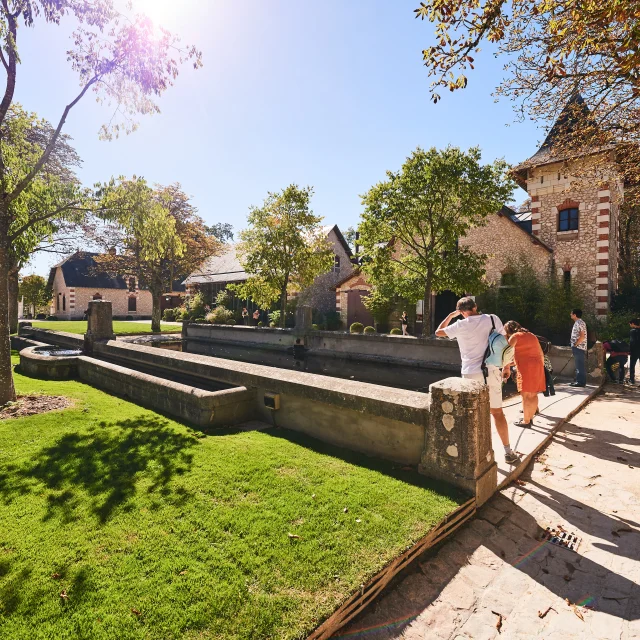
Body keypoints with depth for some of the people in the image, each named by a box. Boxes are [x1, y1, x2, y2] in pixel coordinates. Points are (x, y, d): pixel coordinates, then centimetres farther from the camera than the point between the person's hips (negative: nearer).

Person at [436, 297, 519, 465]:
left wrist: (450, 315, 18)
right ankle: (508, 452, 16)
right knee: (497, 412, 11)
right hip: (491, 371, 1)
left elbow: (438, 332, 8)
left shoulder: (461, 325, -5)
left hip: (470, 373, -1)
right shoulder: (493, 319, -1)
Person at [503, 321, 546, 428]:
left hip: (526, 368, -7)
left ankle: (526, 421, 5)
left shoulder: (515, 336, -1)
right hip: (537, 367, 7)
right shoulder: (531, 335, 20)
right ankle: (530, 418, 24)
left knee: (526, 395, -1)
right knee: (533, 395, 14)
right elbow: (541, 354, 23)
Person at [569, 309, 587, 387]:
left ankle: (581, 382, -2)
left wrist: (575, 345, -17)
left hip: (579, 348, -10)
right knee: (579, 365, 15)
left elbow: (582, 336, -24)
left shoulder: (579, 323, -16)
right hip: (578, 348, 10)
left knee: (580, 365, -5)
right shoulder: (578, 322, 16)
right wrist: (575, 345, 17)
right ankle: (578, 381, 22)